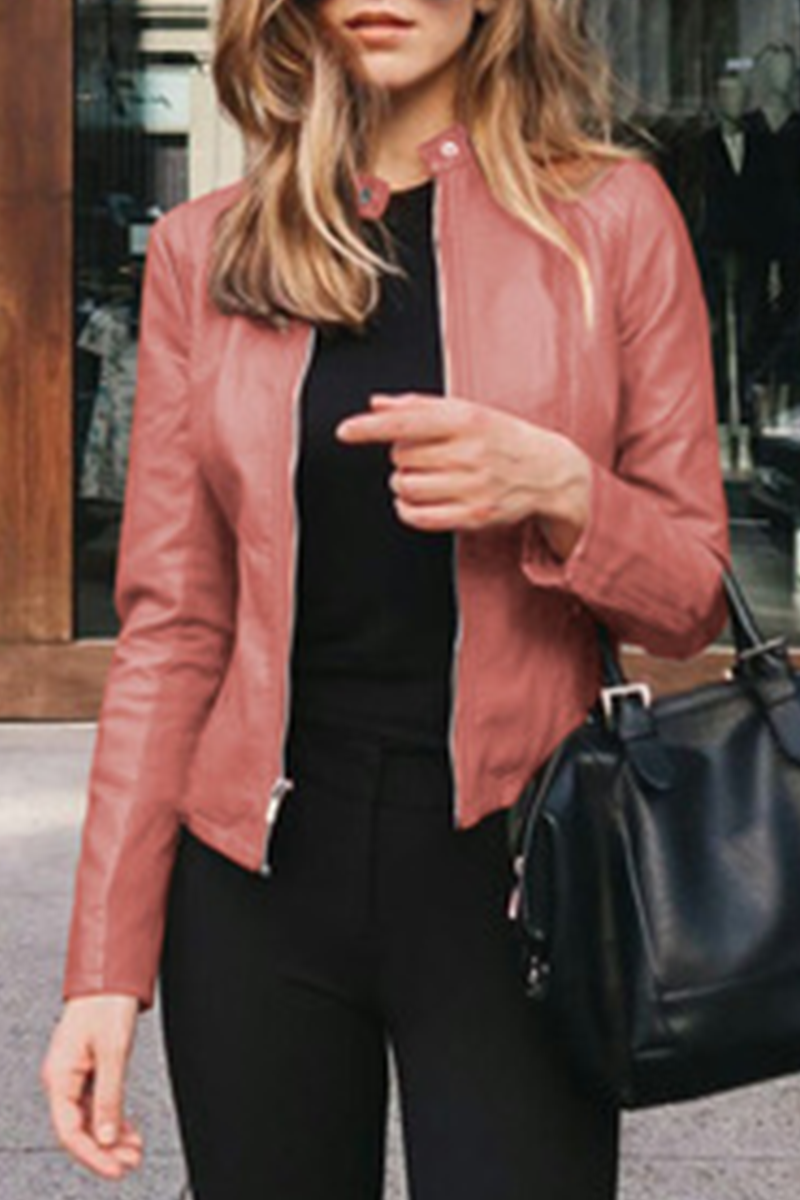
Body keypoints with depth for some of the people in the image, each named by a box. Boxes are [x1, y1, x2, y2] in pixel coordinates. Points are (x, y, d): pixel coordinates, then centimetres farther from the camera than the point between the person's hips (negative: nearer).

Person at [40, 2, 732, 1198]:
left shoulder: (610, 213, 1)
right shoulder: (203, 249, 5)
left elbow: (693, 594, 4)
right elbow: (170, 626, 4)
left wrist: (559, 490, -18)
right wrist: (105, 965, 0)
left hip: (505, 871, -1)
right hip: (258, 873, 2)